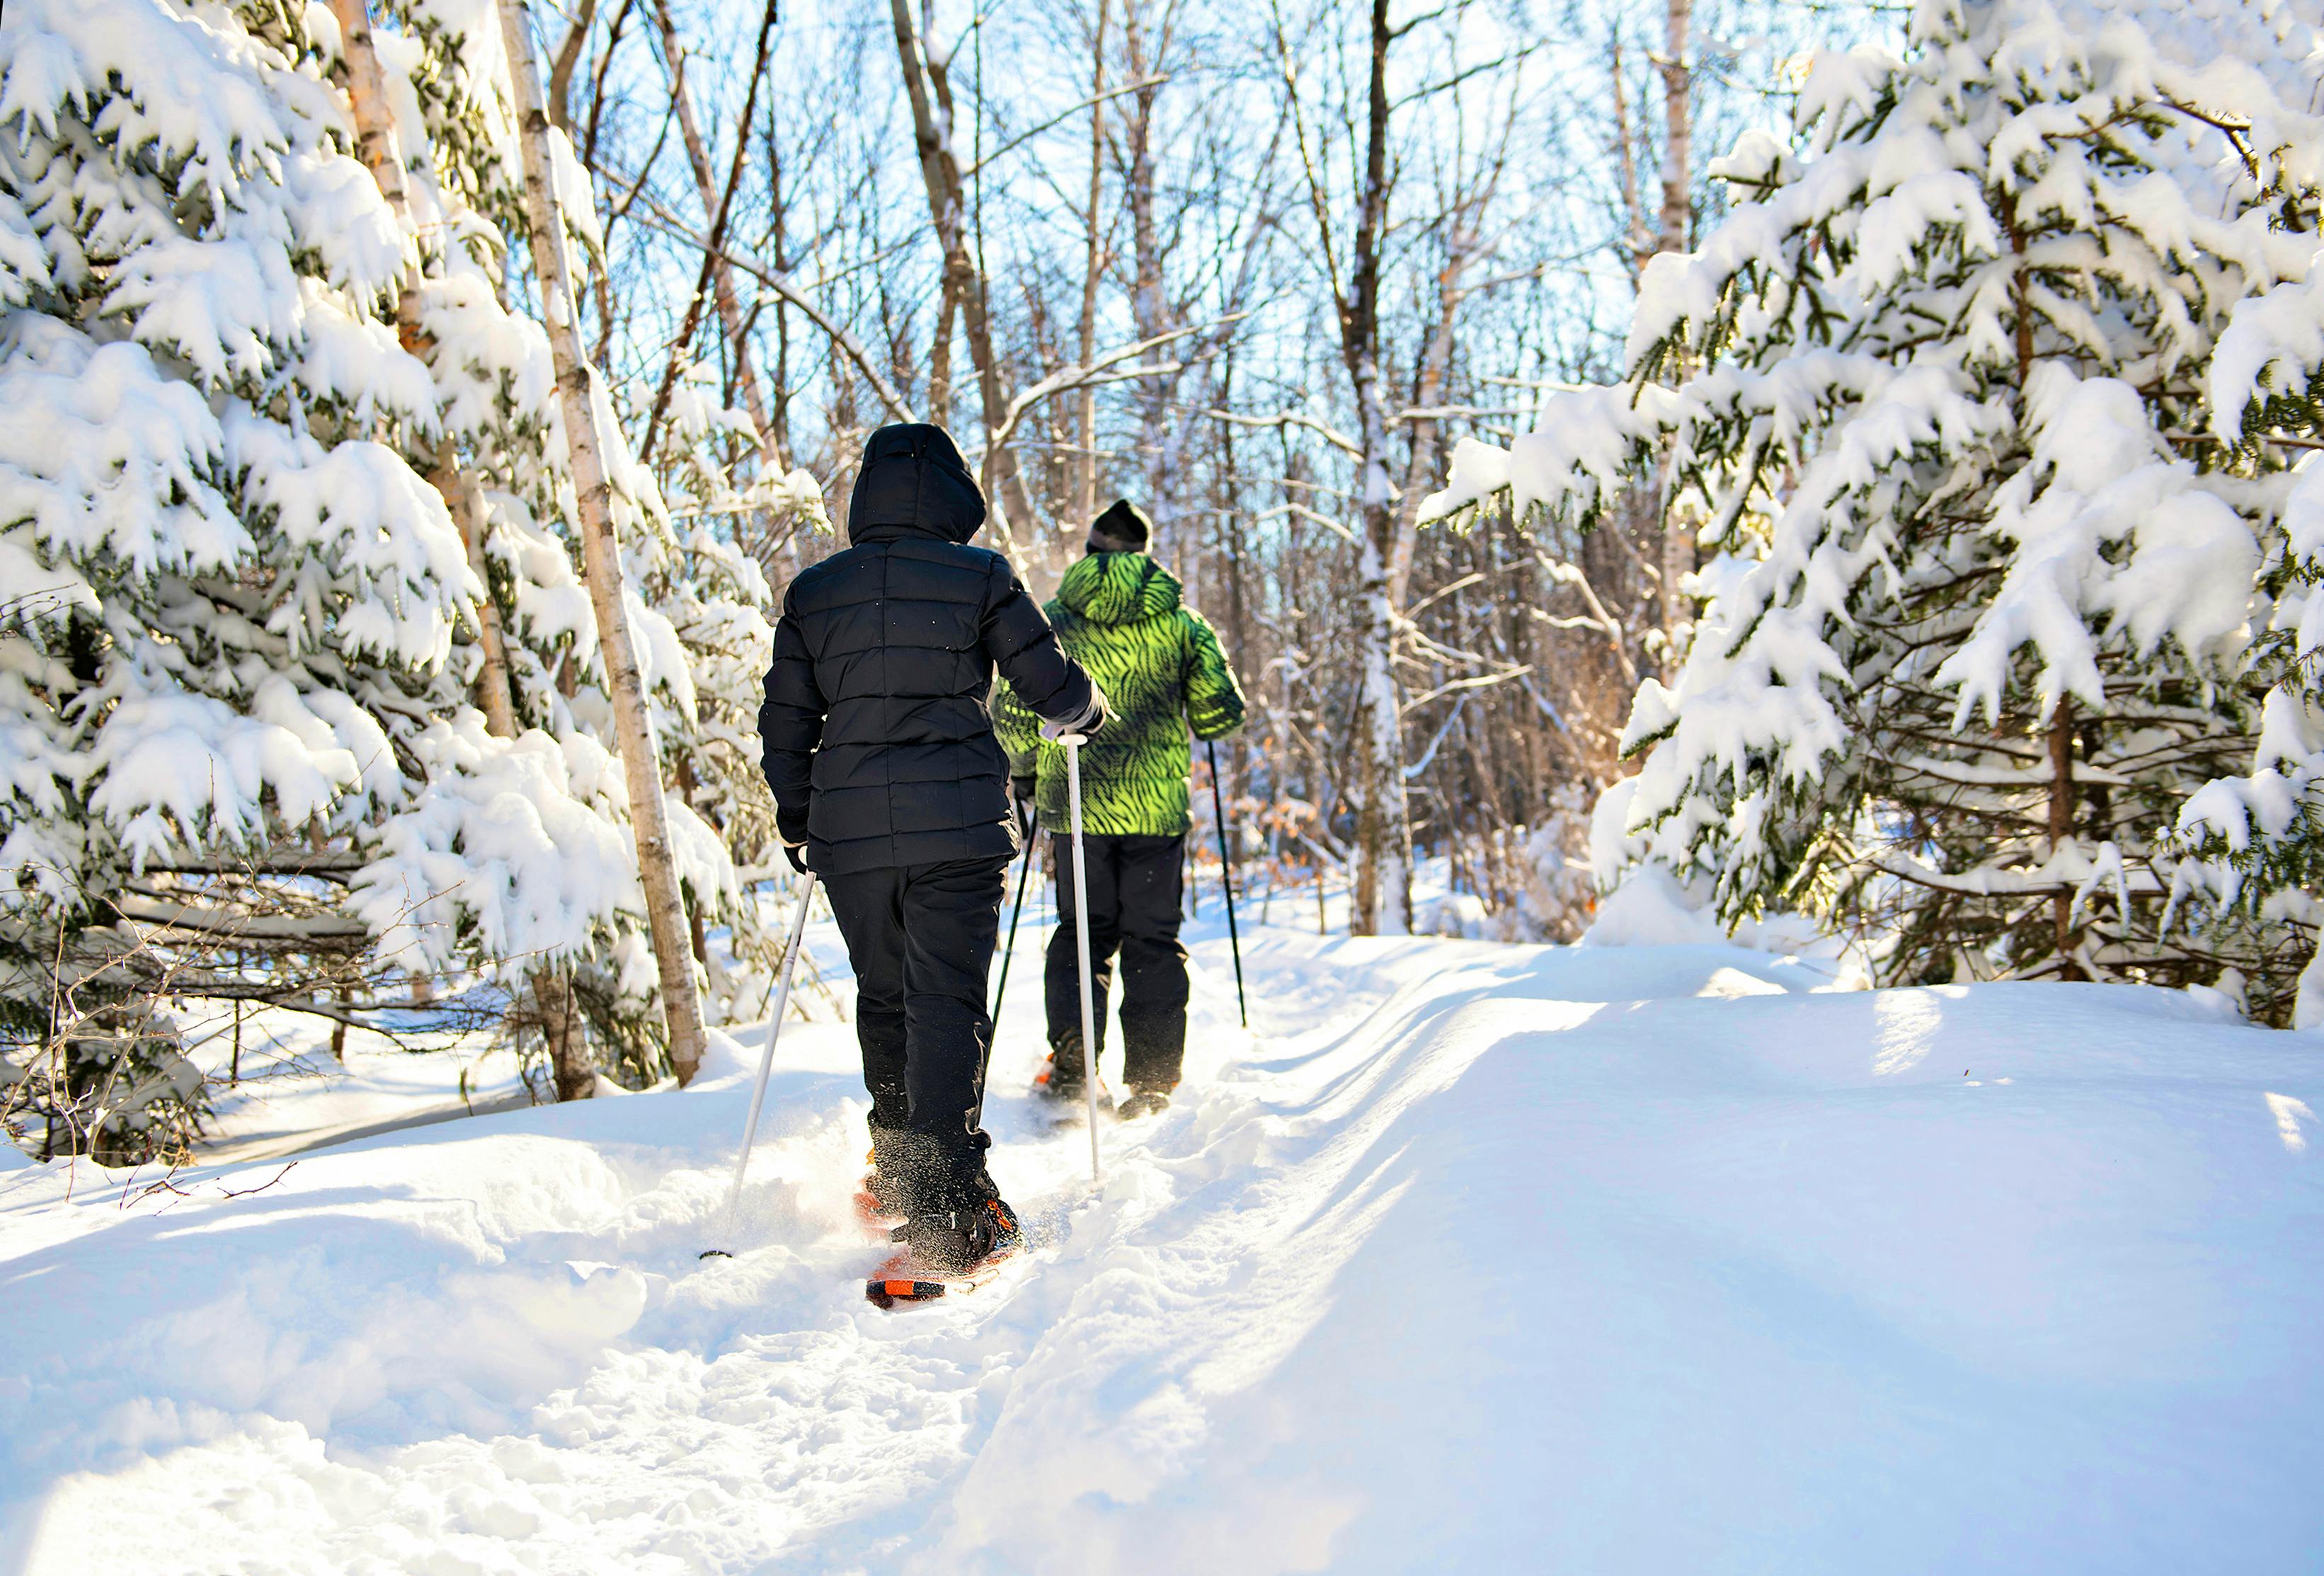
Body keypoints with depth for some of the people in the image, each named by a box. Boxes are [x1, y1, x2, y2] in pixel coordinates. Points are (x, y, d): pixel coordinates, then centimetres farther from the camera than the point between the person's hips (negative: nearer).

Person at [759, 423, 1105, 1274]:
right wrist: (1089, 715, 24)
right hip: (958, 828, -3)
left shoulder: (812, 590, 9)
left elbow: (785, 722, 12)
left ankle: (897, 1165, 31)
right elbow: (1052, 686, 1)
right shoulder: (980, 576, -1)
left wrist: (795, 818, 27)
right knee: (948, 1004, -3)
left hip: (847, 830, 3)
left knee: (883, 998, 18)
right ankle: (946, 1203, -9)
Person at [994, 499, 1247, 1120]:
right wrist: (1185, 720, 23)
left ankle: (1069, 1066, 3)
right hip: (1157, 806, 0)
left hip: (1076, 804, 1)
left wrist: (1022, 772, 16)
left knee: (1082, 933, 13)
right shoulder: (1180, 622, 2)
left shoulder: (1053, 619, 2)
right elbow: (1222, 715, 0)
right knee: (1153, 942, 8)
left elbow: (1011, 710, -1)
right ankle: (1151, 1083, 7)